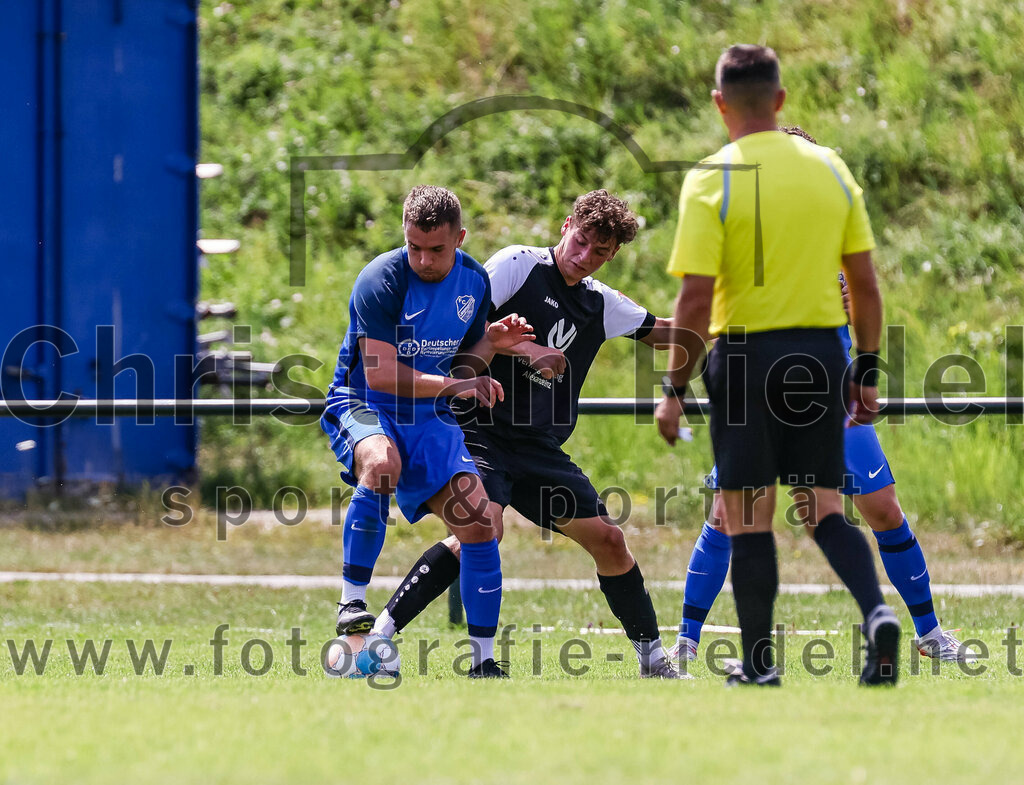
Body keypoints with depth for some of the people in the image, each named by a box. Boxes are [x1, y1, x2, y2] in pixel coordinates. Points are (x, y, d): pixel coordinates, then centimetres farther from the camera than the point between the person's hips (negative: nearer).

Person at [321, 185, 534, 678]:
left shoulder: (474, 281, 1)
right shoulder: (380, 280, -19)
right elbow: (381, 373, -25)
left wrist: (493, 341, -7)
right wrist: (452, 385, -28)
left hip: (428, 418, 6)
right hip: (362, 405, -6)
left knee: (480, 525, -6)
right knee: (382, 463, -40)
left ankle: (483, 662, 5)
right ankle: (352, 602, -30)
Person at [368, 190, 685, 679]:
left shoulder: (601, 304, 12)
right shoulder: (519, 264, -6)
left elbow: (661, 332, 26)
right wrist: (525, 349, -19)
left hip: (540, 448, 7)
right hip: (480, 428, -7)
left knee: (607, 539, 5)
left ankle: (653, 659, 21)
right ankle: (380, 633, -27)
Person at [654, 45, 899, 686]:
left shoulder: (711, 181, -9)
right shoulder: (830, 168, 5)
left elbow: (696, 298, -13)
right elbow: (865, 281, 7)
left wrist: (675, 391, -5)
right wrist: (868, 373, 14)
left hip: (746, 357, -4)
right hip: (822, 354, 4)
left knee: (749, 518, 7)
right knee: (824, 510, 10)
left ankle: (759, 665, 9)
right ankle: (877, 612, -15)